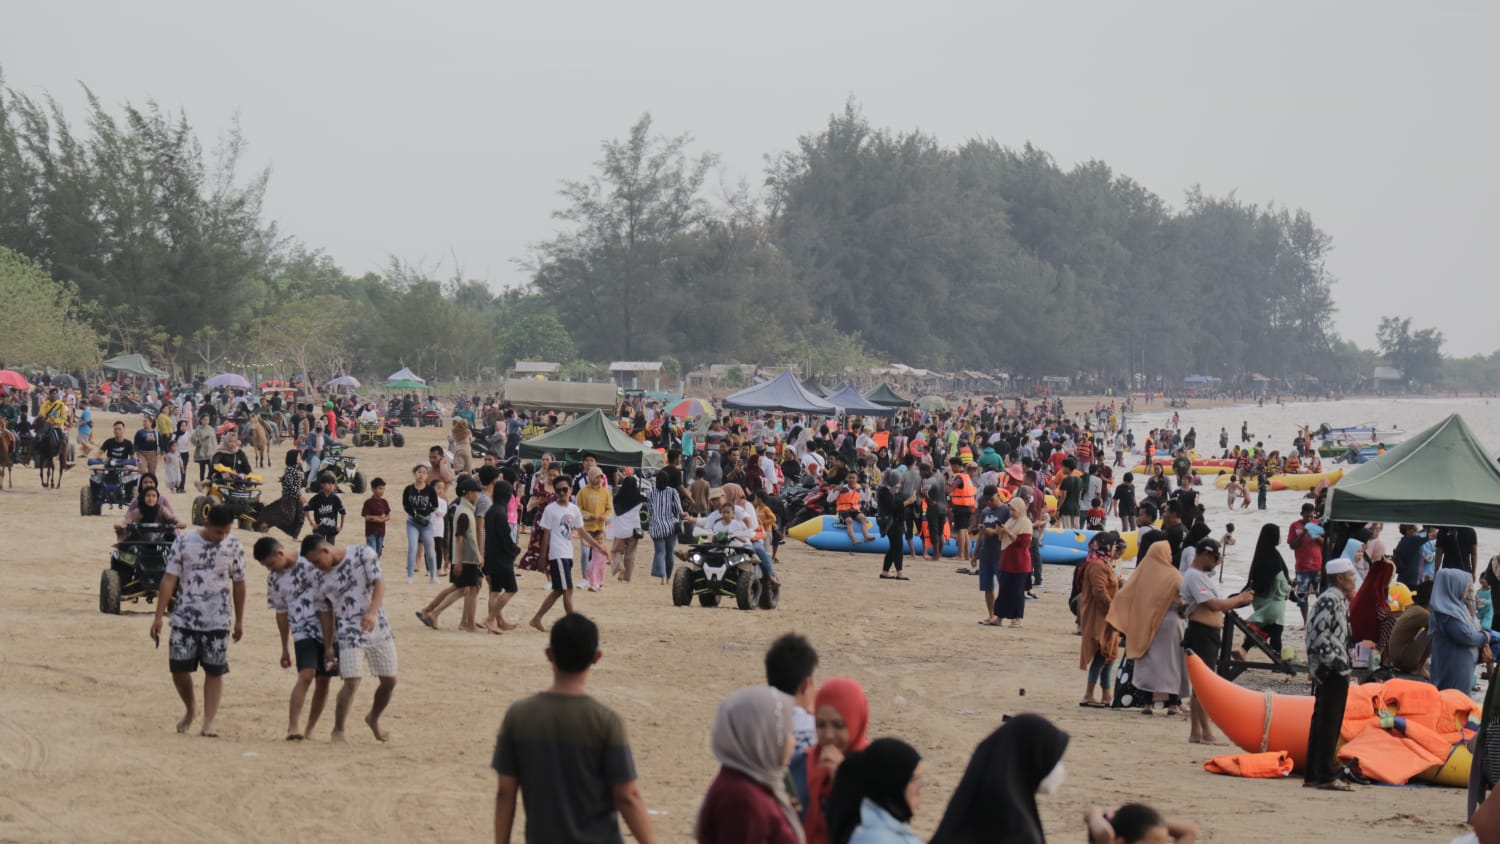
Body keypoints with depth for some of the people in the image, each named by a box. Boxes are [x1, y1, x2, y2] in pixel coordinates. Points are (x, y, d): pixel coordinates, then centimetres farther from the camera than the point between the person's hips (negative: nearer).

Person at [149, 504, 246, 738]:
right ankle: (190, 708, 26)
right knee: (179, 668, -1)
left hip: (218, 621, 0)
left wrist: (239, 620, 12)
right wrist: (159, 616, -6)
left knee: (214, 671, -1)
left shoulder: (234, 547, -1)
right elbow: (169, 579, -3)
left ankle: (208, 723, 5)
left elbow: (238, 583, 9)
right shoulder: (183, 543, -5)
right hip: (184, 619, 0)